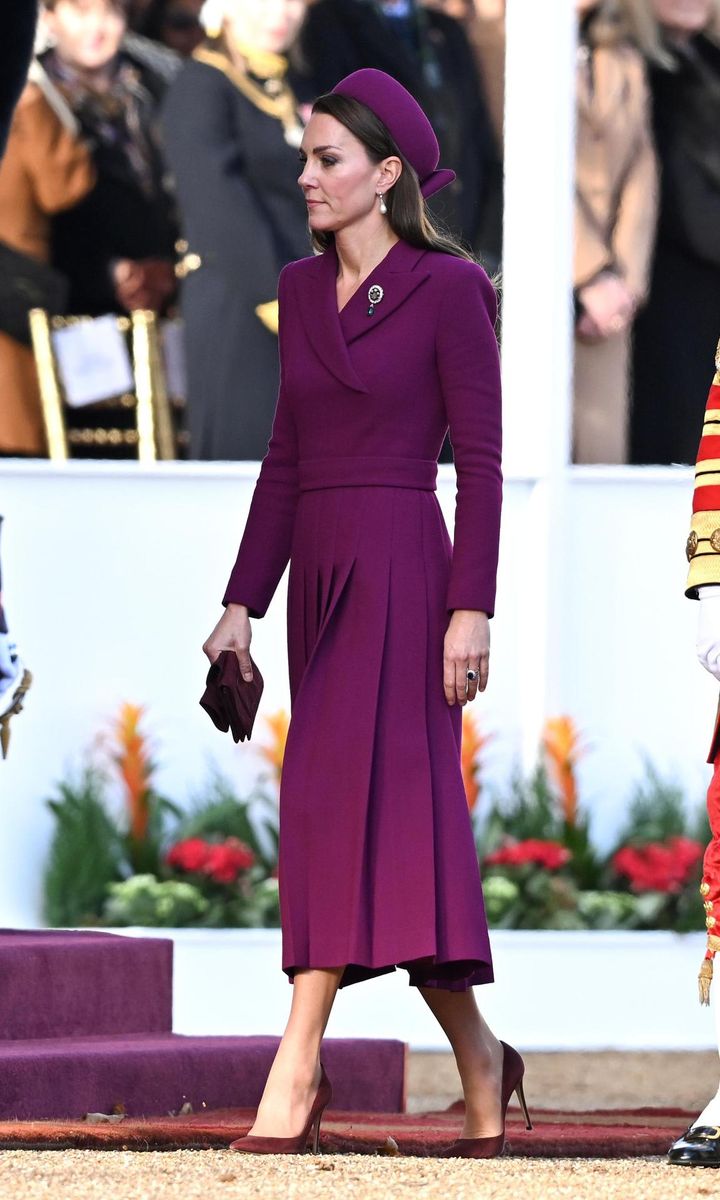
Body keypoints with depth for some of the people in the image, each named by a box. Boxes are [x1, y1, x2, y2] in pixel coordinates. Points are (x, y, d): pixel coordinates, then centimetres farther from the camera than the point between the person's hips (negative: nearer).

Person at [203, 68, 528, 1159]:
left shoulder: (447, 290, -5)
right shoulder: (303, 290, 14)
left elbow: (481, 459, -8)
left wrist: (473, 608, -14)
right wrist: (243, 601, 13)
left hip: (399, 566, -7)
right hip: (319, 571, 7)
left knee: (343, 797, -14)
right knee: (405, 815, 7)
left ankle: (297, 1074, -17)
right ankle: (480, 1065, 15)